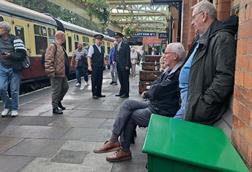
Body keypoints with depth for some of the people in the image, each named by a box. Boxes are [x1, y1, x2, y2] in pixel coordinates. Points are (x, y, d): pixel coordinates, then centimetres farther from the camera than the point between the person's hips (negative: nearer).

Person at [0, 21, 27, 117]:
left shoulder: (15, 40, -9)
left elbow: (22, 54, -14)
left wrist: (10, 55, -21)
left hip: (14, 69, -4)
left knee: (14, 90, 3)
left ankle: (14, 109, 18)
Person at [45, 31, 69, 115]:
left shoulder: (61, 47, 18)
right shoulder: (52, 46, -13)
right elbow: (48, 60, -20)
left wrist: (65, 71, 24)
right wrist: (51, 72, -23)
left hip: (62, 73, 10)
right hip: (56, 74, -10)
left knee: (65, 87, 18)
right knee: (56, 90, -2)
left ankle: (58, 101, 34)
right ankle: (55, 108, 10)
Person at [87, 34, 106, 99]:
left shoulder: (102, 48, 14)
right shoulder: (92, 47, -4)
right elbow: (89, 57, -10)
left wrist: (104, 63, 6)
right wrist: (89, 66, -18)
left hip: (101, 67, 6)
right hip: (94, 67, -6)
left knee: (100, 80, 10)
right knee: (94, 81, -1)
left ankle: (99, 93, 20)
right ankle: (94, 94, 8)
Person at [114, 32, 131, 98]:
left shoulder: (125, 44, -9)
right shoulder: (116, 46, 14)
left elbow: (128, 55, -13)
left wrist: (127, 65, -16)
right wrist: (115, 60, 5)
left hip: (124, 66, -7)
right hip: (119, 65, 7)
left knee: (125, 80, 0)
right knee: (121, 80, 12)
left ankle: (126, 93, 8)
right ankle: (122, 92, 21)